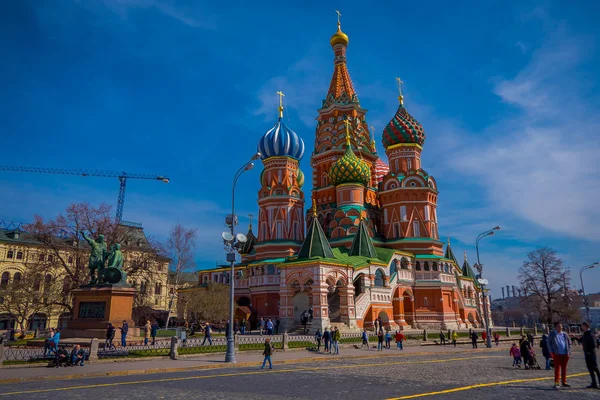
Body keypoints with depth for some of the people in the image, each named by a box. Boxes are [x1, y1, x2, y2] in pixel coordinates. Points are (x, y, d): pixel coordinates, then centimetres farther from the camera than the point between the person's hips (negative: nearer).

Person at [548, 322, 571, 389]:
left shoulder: (564, 334, 12)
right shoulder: (552, 334, 2)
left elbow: (569, 343, 18)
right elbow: (549, 343, 2)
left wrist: (569, 351, 8)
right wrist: (552, 352, -5)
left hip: (565, 354, 4)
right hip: (557, 354, -4)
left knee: (564, 369, 9)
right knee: (557, 368, -3)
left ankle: (564, 382, 18)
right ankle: (556, 383, 1)